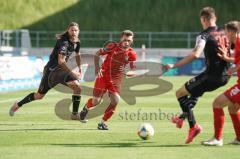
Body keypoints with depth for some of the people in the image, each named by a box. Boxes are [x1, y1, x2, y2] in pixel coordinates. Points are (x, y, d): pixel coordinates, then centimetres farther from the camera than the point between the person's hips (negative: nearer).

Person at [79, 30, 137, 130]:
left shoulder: (131, 54, -4)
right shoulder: (113, 46, -8)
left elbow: (134, 70, -3)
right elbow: (97, 54, 0)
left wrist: (128, 73, -26)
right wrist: (97, 68, -12)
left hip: (116, 80, 2)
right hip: (103, 76, -2)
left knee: (115, 101, -18)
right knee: (96, 101, -7)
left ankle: (103, 122, -1)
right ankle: (86, 108, 31)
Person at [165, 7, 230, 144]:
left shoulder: (204, 35, -12)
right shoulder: (224, 33, 9)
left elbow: (195, 55, -27)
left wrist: (174, 66, -25)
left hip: (212, 75, -8)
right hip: (225, 76, 8)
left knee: (180, 93, 5)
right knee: (197, 90, 34)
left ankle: (193, 126, -4)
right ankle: (183, 117, 39)